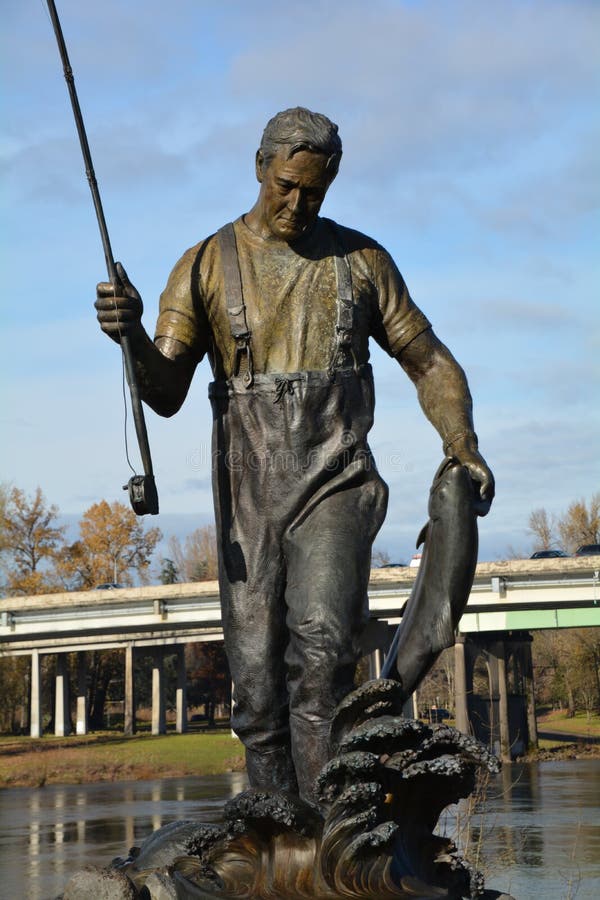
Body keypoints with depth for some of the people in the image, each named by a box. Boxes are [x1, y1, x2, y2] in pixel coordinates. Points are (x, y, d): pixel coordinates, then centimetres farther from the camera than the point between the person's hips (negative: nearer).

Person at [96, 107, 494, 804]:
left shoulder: (360, 259, 9)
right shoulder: (207, 266, 6)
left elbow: (430, 363, 15)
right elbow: (165, 394, -3)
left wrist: (462, 447, -2)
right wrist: (133, 336, -25)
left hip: (335, 483, -1)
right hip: (248, 495, 1)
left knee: (322, 642, -22)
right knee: (257, 675, -1)